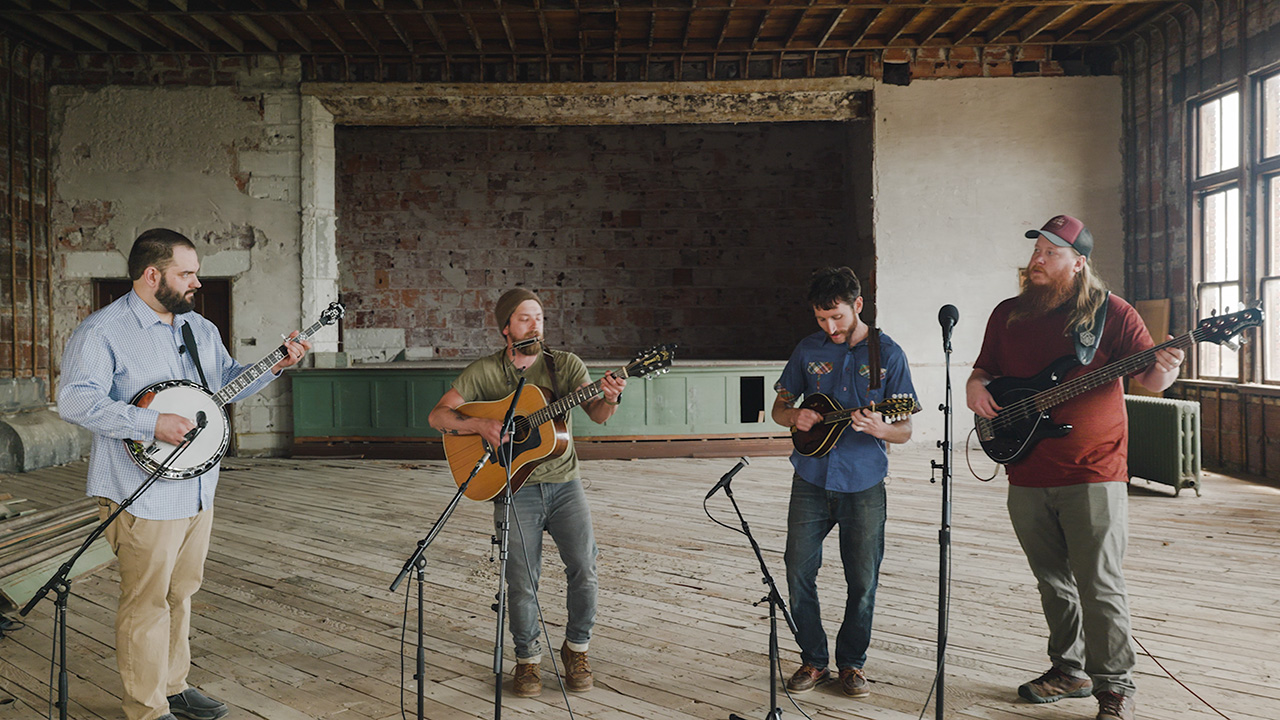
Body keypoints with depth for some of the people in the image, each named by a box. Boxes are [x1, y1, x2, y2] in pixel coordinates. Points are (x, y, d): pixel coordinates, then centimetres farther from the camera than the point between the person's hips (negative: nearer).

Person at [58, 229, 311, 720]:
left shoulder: (200, 328, 12)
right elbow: (75, 401, -22)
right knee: (147, 602, 1)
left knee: (180, 593, 18)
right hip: (143, 494, -8)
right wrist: (153, 424, -27)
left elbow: (226, 381, 23)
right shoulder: (103, 331, -13)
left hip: (196, 489, 8)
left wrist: (276, 365, 8)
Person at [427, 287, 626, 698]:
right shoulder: (484, 372, 3)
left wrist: (610, 399, -31)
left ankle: (576, 649, 15)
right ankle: (527, 659, 22)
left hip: (564, 483, 1)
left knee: (584, 568, -10)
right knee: (521, 583, -4)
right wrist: (479, 425, -17)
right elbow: (437, 416, 0)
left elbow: (597, 414, -8)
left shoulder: (565, 364, 4)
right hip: (514, 490, -1)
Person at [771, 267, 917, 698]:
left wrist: (879, 429, -24)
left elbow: (906, 431, -2)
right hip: (811, 480, 2)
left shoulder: (888, 354, -2)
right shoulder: (808, 350, 5)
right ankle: (813, 660, 19)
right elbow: (779, 407, 14)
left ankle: (851, 663, 24)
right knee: (799, 574, 1)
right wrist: (794, 416, -10)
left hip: (863, 485, -2)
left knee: (863, 582, 4)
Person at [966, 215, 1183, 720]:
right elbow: (986, 368, 19)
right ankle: (1070, 670, 30)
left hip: (1094, 474, -4)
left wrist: (1163, 371, -26)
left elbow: (1149, 378, -4)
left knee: (1099, 584, -2)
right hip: (1027, 474, 5)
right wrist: (976, 385, -3)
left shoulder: (1111, 312, -3)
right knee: (1053, 581, 15)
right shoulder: (1007, 314, 10)